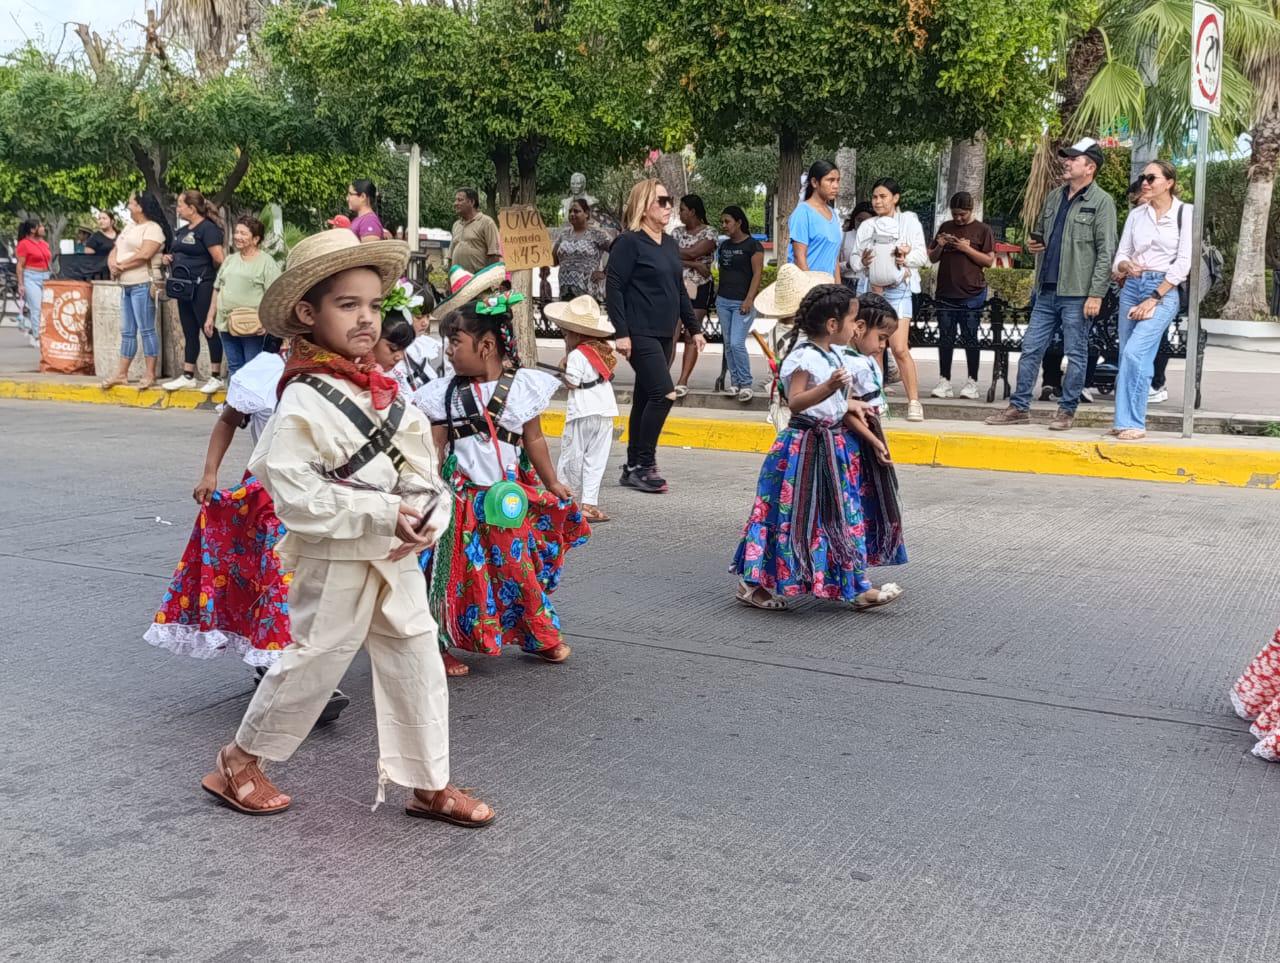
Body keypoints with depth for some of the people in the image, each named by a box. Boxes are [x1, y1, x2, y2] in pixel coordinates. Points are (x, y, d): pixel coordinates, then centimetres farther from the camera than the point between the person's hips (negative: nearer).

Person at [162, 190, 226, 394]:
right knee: (189, 333, 13)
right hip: (185, 287, 9)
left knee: (209, 331, -2)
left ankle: (216, 377, 3)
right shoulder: (183, 230, 16)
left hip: (202, 287, -9)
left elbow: (219, 259, -19)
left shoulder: (208, 228, -11)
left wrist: (208, 274, -2)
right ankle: (188, 376, 19)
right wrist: (169, 258, 7)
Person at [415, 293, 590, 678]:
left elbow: (533, 440, 9)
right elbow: (435, 451, 1)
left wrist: (552, 483, 14)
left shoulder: (522, 386, -1)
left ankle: (544, 637, 26)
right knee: (460, 572, 2)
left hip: (510, 498, 0)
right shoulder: (444, 394, -1)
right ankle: (444, 646, 15)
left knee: (521, 566, 8)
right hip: (462, 499, 0)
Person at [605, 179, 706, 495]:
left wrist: (694, 328, 19)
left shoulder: (670, 243, 15)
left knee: (645, 398, 11)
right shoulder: (629, 242, -8)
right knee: (664, 394, -15)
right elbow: (613, 288, -12)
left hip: (664, 334, 8)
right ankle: (644, 465, -6)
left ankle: (634, 468, 17)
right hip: (639, 334, -8)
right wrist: (621, 333, -18)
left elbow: (680, 289, 21)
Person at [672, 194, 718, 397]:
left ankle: (683, 382, -2)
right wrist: (694, 264, -12)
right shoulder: (678, 231, 11)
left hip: (699, 288, -3)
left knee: (691, 336, -3)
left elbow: (692, 252, -17)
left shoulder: (709, 233, -2)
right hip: (677, 286, 3)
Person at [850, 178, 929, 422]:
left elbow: (922, 256, 2)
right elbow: (854, 259, 12)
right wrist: (862, 261, -9)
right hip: (870, 289, 3)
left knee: (900, 348, -13)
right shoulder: (867, 227, 12)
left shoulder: (909, 221, 4)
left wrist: (907, 257, -17)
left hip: (898, 289, -3)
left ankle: (914, 402, -9)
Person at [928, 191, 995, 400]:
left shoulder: (982, 230, 3)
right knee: (945, 338, 3)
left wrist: (966, 249, -13)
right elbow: (932, 258, 16)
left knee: (970, 338, 0)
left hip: (972, 294, -3)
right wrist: (940, 246, -5)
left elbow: (989, 260, -3)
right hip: (945, 292, 3)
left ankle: (972, 383, 5)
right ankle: (944, 382, 7)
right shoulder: (945, 228, 13)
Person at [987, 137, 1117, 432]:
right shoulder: (1054, 197, 16)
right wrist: (1033, 245, 7)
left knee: (1076, 354, 2)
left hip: (1077, 294, -7)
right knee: (1030, 349, 7)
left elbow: (1106, 252, -10)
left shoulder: (1101, 202, -5)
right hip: (1047, 290, 7)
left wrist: (1096, 294, -16)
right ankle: (1019, 406, 13)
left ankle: (1067, 410, 10)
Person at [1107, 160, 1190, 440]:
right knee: (1128, 357, 4)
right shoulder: (1136, 214, 12)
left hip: (1164, 291, -5)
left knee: (1134, 353, -19)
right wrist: (1125, 265, -15)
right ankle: (1125, 420, 13)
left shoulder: (1184, 213, -1)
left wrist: (1154, 298, -10)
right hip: (1132, 287, 5)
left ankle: (1133, 423, -14)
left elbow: (1183, 262, -6)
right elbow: (1120, 255, 11)